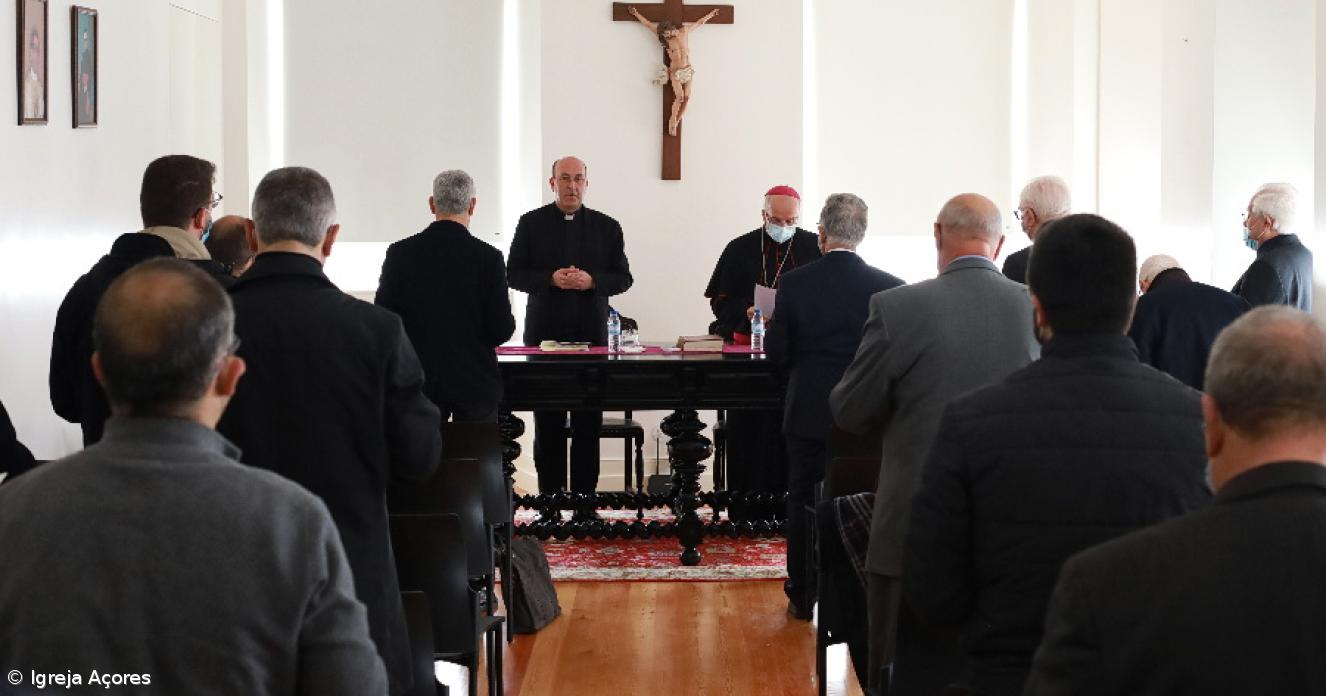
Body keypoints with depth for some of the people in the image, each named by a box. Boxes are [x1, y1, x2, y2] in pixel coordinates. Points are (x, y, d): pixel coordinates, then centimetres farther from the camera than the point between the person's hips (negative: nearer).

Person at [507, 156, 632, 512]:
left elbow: (623, 278, 8)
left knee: (588, 423, 1)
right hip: (545, 333, -1)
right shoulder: (531, 223, 6)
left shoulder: (607, 227, 9)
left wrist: (591, 281, -11)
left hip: (591, 334, 1)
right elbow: (513, 274, 3)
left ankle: (585, 503, 5)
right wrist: (551, 279, -13)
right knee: (547, 423, 2)